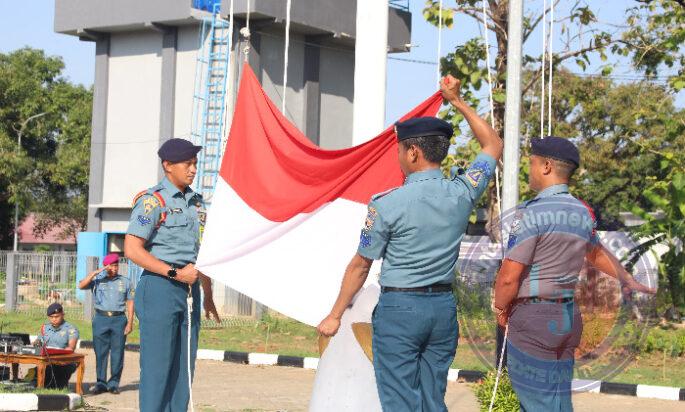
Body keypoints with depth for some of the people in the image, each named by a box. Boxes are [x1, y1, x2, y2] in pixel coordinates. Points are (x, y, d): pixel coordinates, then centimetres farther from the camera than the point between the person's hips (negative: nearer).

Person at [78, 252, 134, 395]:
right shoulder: (98, 280, 10)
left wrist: (130, 323, 0)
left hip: (119, 319, 0)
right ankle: (101, 383, 6)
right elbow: (81, 286, -3)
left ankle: (114, 384, 5)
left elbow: (130, 303, 8)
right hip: (101, 319, 0)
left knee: (117, 353, -1)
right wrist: (94, 273, -9)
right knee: (100, 353, 0)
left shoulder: (125, 282, 10)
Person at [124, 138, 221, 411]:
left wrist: (208, 295, 22)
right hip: (160, 289, -7)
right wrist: (175, 273, -16)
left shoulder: (196, 202, 16)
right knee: (157, 366, -6)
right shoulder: (152, 200, -7)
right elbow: (132, 250, -14)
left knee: (184, 367, 8)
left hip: (189, 292, 7)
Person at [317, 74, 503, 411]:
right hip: (443, 307, 5)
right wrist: (457, 101, 18)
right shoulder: (461, 194, -2)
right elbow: (493, 145, 16)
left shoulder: (387, 204, -12)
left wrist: (335, 315, 6)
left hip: (399, 307, -5)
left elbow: (360, 266, -4)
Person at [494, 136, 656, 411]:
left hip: (532, 317, -7)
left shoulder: (531, 213, -16)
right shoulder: (583, 213, 8)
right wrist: (630, 282, 40)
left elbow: (509, 277, -18)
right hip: (568, 315, 8)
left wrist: (501, 309, -1)